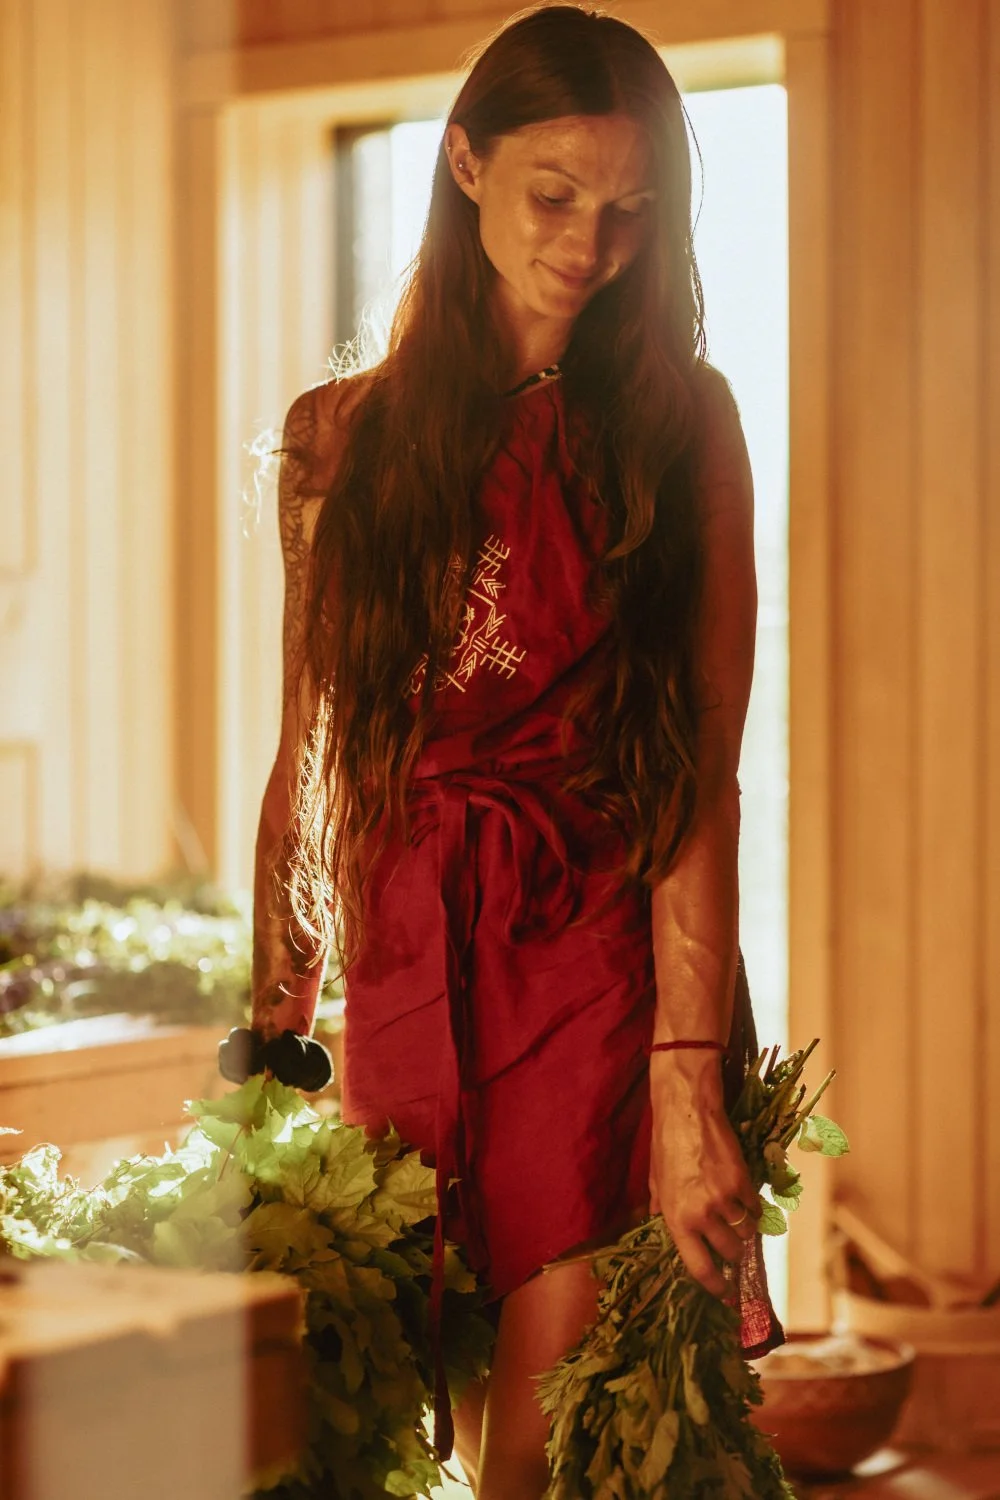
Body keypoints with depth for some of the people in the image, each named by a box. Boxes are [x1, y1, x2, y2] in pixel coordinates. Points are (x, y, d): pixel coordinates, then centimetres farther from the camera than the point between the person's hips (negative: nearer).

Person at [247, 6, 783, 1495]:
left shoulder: (678, 423, 2)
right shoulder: (342, 436, 10)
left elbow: (702, 770, -6)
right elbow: (308, 756, 13)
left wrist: (689, 1083, -15)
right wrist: (272, 1037, 7)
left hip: (608, 962, -2)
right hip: (407, 969, 3)